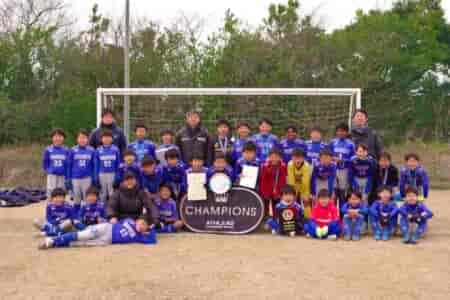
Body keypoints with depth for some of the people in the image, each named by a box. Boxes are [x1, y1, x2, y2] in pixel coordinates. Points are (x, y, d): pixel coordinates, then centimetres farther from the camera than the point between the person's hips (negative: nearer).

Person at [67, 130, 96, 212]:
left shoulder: (91, 151, -2)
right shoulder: (73, 151, -1)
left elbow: (94, 166, 3)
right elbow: (69, 166, 3)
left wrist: (94, 180, 0)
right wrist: (68, 180, 2)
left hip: (87, 179, -1)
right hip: (75, 179, 1)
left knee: (87, 200, 6)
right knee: (76, 200, 12)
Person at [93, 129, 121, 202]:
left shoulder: (115, 149, -3)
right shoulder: (98, 150, 1)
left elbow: (118, 164, 1)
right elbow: (96, 165, 5)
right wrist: (96, 178, 2)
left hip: (112, 174, -1)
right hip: (102, 175, 1)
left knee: (112, 194, 3)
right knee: (103, 194, 11)